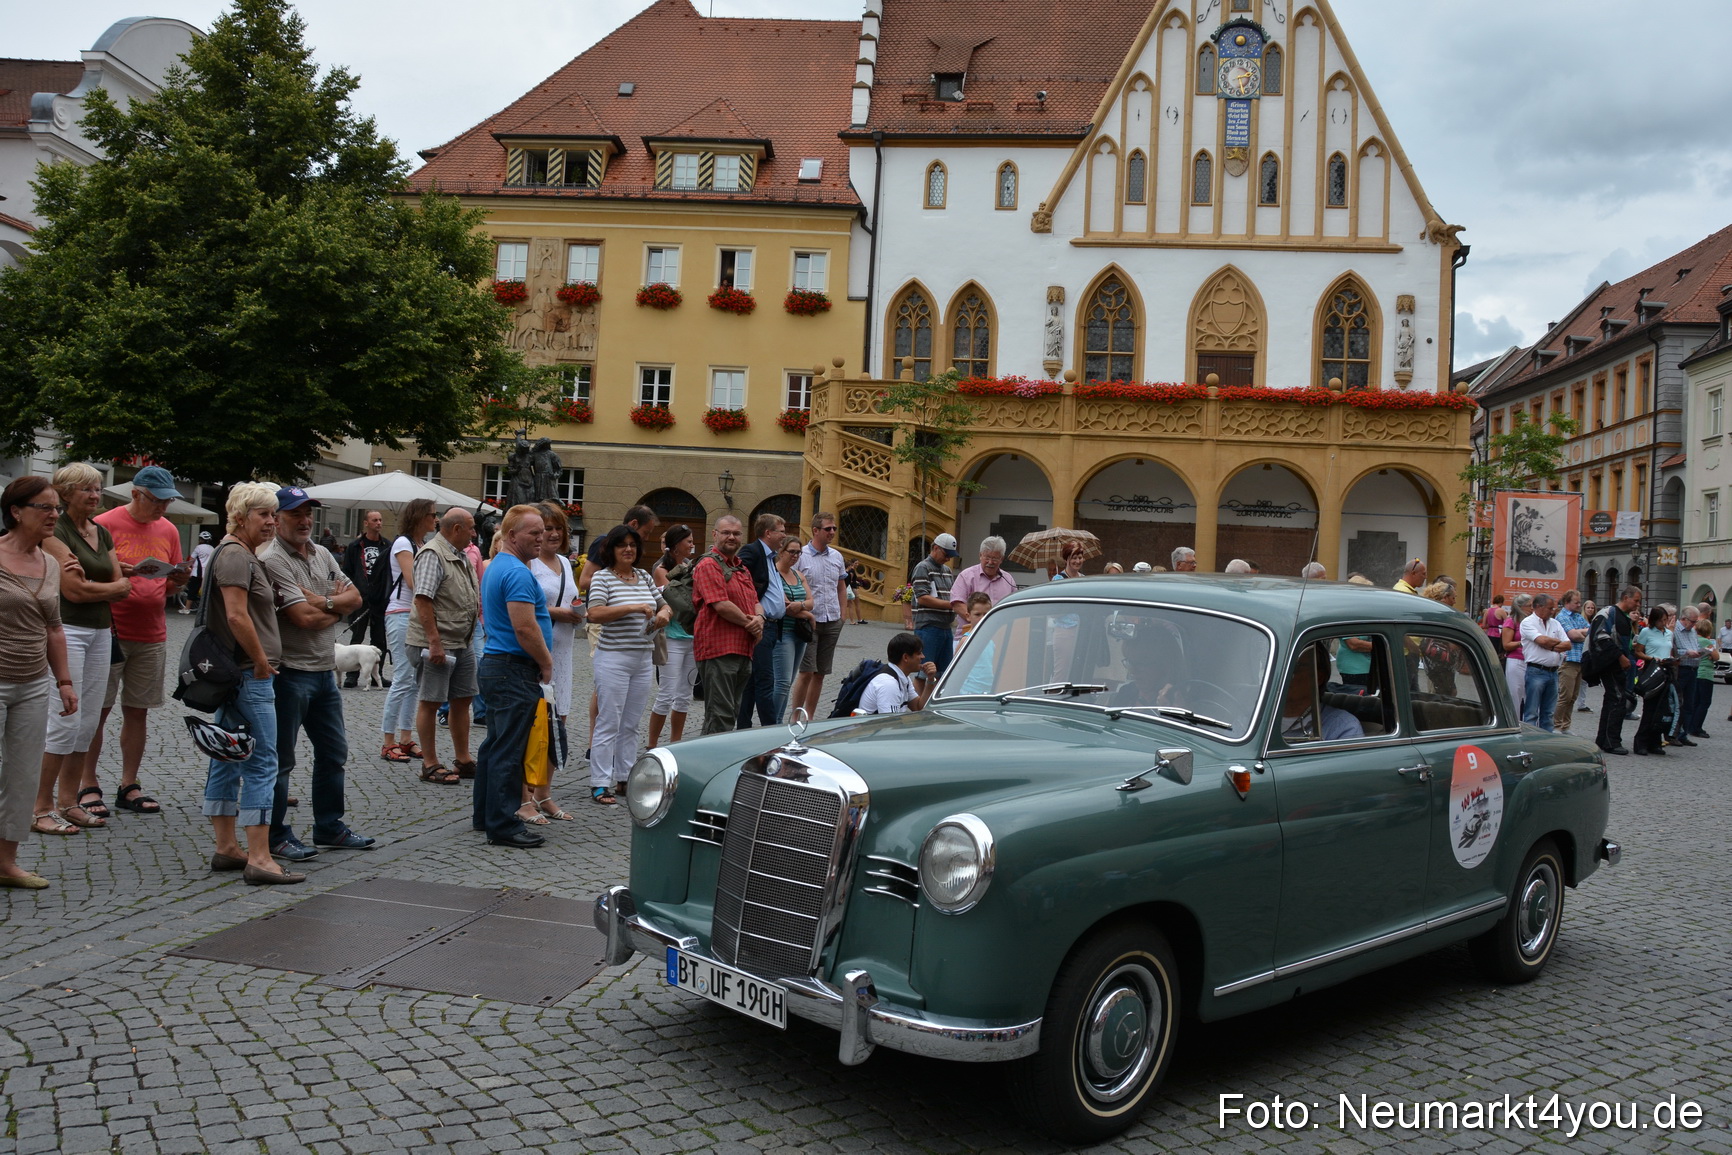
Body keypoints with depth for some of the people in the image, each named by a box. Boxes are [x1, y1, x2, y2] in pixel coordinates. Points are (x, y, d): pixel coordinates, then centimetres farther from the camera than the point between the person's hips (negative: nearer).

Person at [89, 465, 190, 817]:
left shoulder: (168, 530, 11)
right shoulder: (105, 524, -5)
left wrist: (179, 580, -5)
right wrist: (116, 574, -22)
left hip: (152, 637, 5)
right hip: (110, 632, -5)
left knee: (138, 712, 8)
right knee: (98, 711, 1)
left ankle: (129, 786, 14)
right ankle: (88, 784, 10)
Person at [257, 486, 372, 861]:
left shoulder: (323, 555, 13)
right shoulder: (271, 560, -14)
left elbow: (355, 597, 7)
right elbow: (304, 618, -21)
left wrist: (323, 602, -11)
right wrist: (338, 608, -3)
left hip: (325, 671, 9)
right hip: (290, 672, -9)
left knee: (333, 753, 16)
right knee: (280, 759, 1)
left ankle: (330, 827, 28)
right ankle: (276, 837, 11)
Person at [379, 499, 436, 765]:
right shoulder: (402, 543, -7)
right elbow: (414, 582, -16)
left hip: (418, 617, 8)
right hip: (401, 615, -8)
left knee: (415, 680, 8)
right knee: (403, 680, -9)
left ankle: (405, 738, 14)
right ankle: (389, 743, -3)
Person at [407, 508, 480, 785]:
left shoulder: (461, 556, 15)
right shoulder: (432, 554, -15)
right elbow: (423, 599, -21)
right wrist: (434, 642, -24)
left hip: (462, 644, 9)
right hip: (435, 644, -9)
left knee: (462, 700, 13)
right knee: (430, 702, 0)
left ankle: (462, 760, 23)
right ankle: (430, 765, 8)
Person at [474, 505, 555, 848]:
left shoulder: (496, 567, 17)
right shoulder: (517, 572, -17)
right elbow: (525, 628, -24)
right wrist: (547, 664, -10)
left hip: (495, 664, 11)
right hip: (516, 669, -11)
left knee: (495, 744, 17)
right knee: (509, 749, -7)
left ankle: (485, 815, 25)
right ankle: (503, 825, -3)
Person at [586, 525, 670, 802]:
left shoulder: (645, 577, 13)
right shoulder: (603, 577, -5)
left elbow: (664, 605, 23)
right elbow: (595, 614, -17)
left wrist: (664, 613, -1)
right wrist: (633, 607, -23)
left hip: (643, 659, 6)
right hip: (613, 659, -6)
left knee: (632, 724, 11)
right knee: (608, 724, -5)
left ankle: (625, 778, 19)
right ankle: (599, 785, 0)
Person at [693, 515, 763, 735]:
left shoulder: (741, 567, 21)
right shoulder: (709, 564, -9)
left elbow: (754, 600, 21)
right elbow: (721, 605, -18)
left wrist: (759, 618, -2)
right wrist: (749, 624, -8)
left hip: (743, 649, 9)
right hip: (718, 650, -9)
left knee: (732, 713, 15)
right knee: (720, 714, -9)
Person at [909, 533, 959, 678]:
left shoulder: (947, 570, 19)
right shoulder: (923, 568, -6)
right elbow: (922, 598, -16)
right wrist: (950, 604, -17)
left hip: (947, 627, 8)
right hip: (929, 628, -8)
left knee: (944, 672, 10)